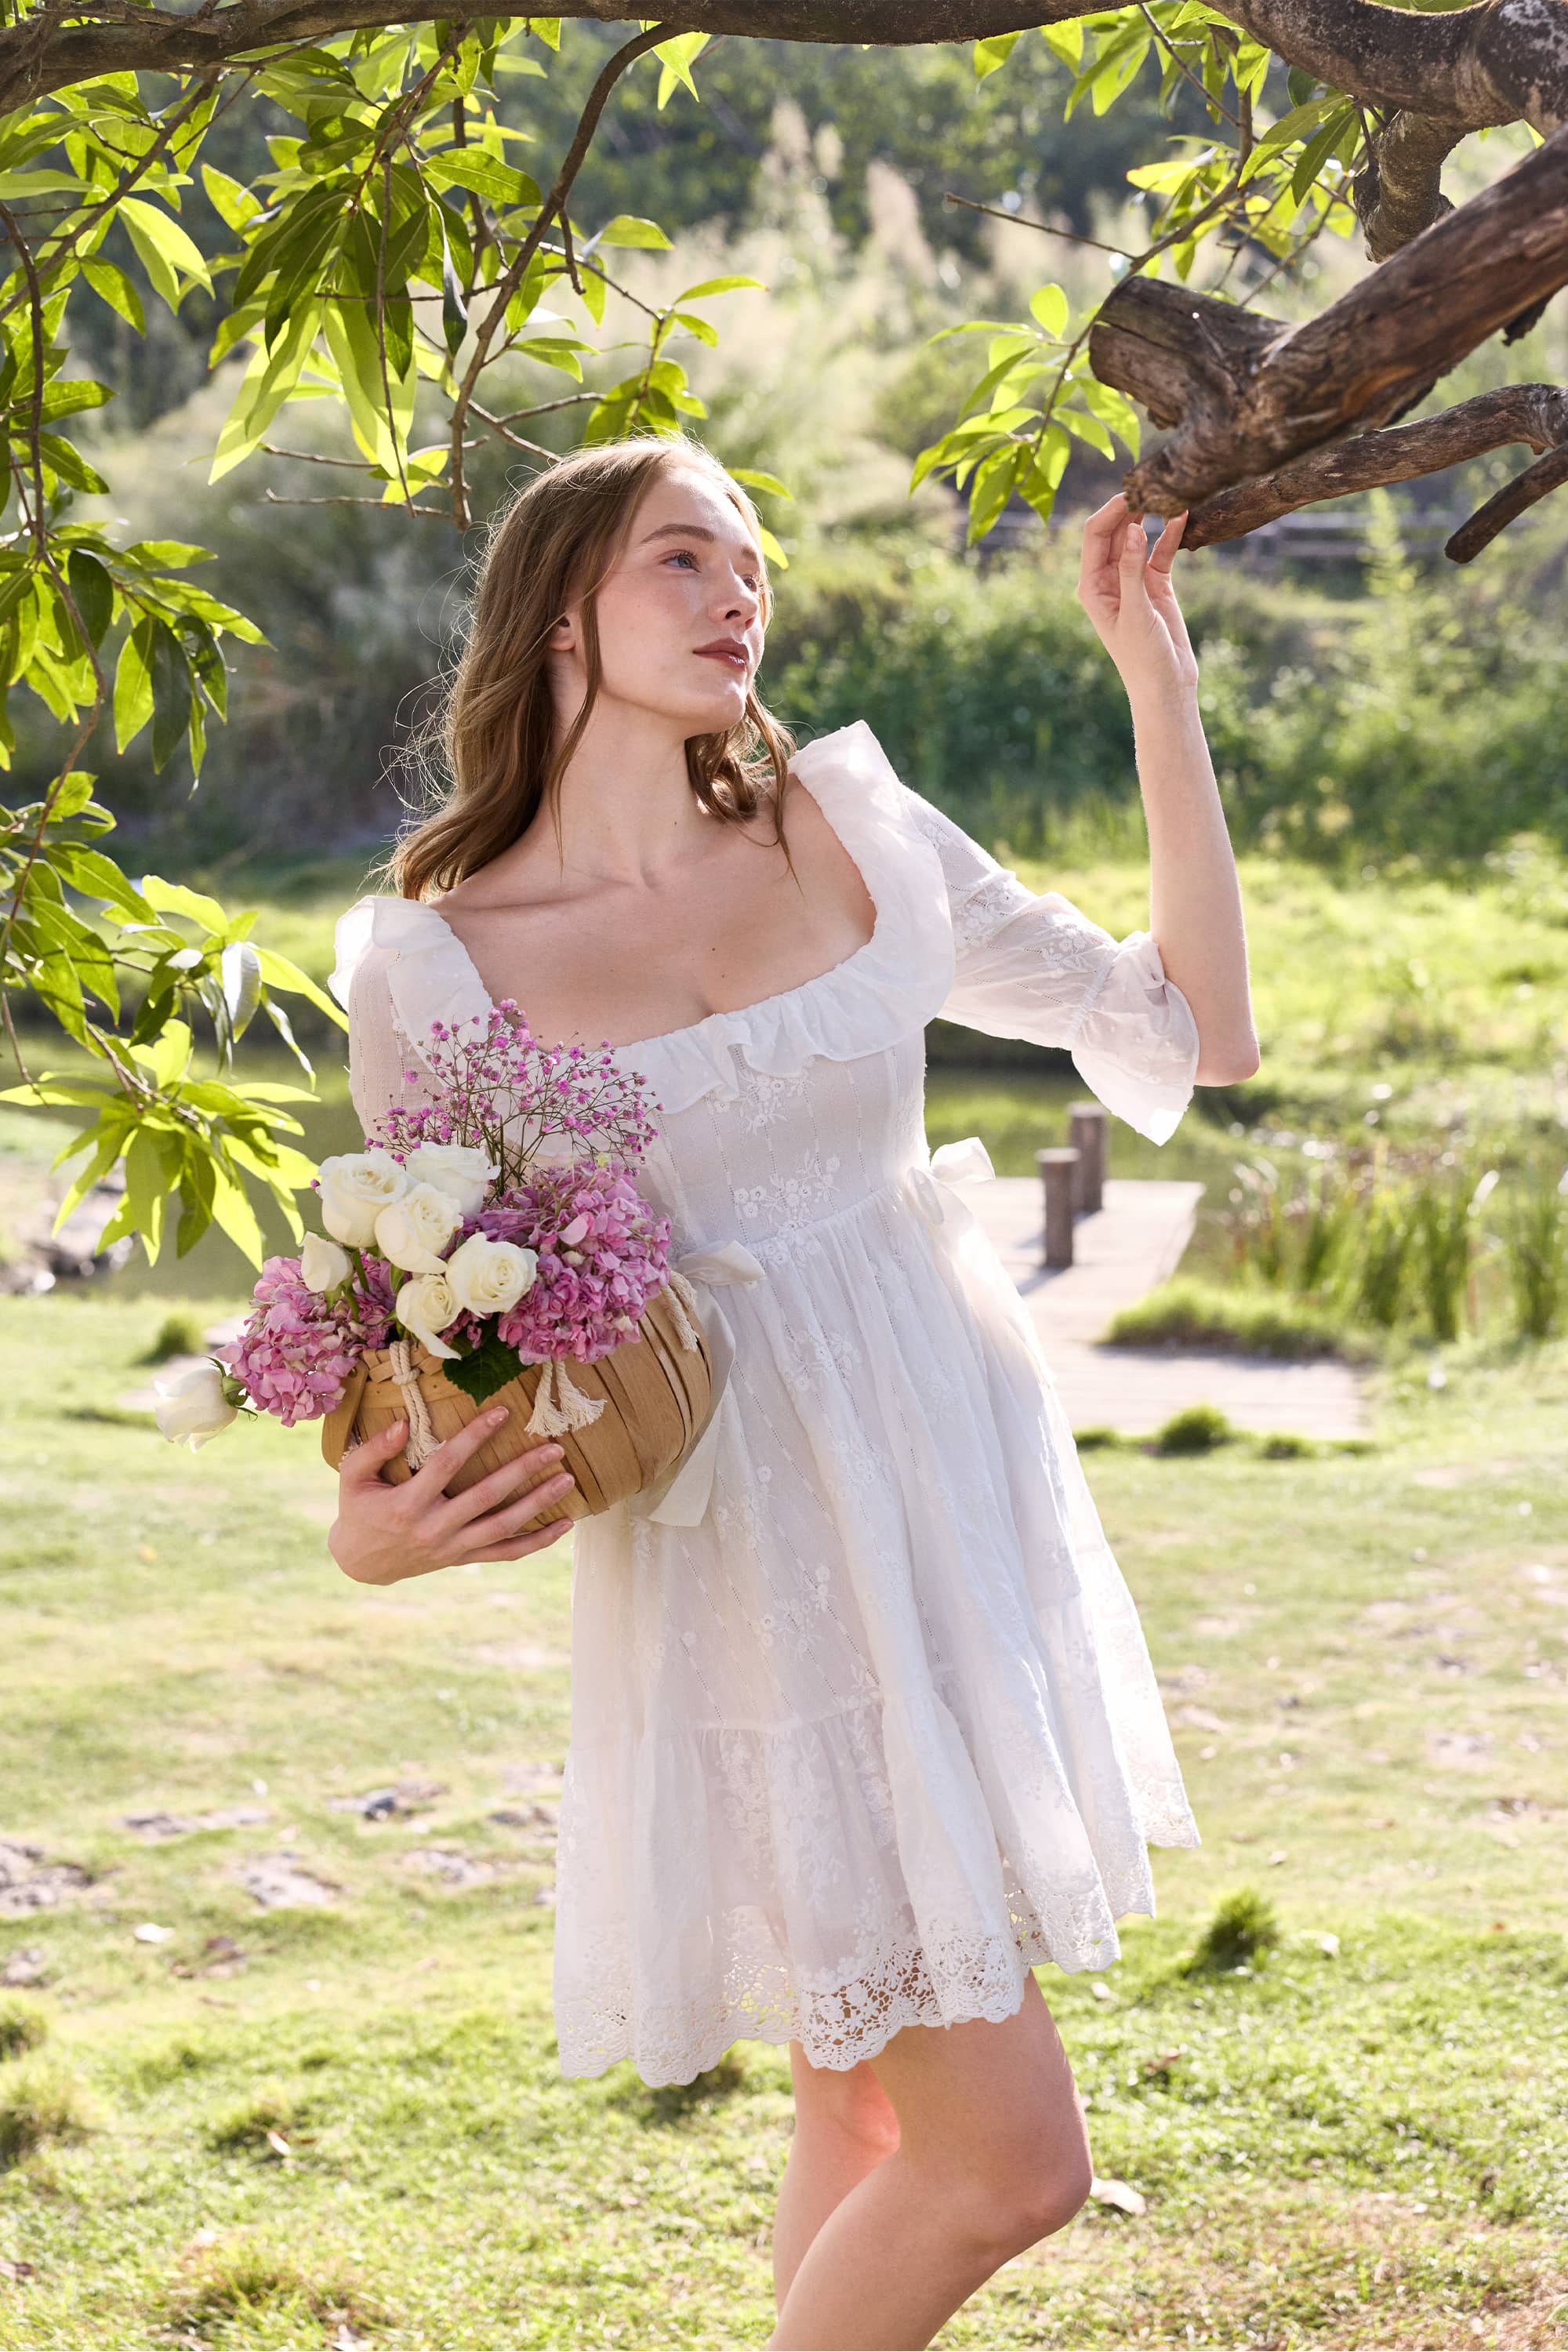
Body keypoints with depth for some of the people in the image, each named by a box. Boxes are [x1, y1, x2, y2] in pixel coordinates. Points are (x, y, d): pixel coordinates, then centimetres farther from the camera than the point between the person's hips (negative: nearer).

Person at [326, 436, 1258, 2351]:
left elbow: (1199, 1030, 5)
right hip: (742, 1573, -4)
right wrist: (370, 1529, -21)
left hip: (964, 1518, 4)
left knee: (870, 2109, 17)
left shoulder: (851, 833, 4)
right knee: (1008, 2159, -4)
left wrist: (1156, 663, 2)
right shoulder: (436, 966, -6)